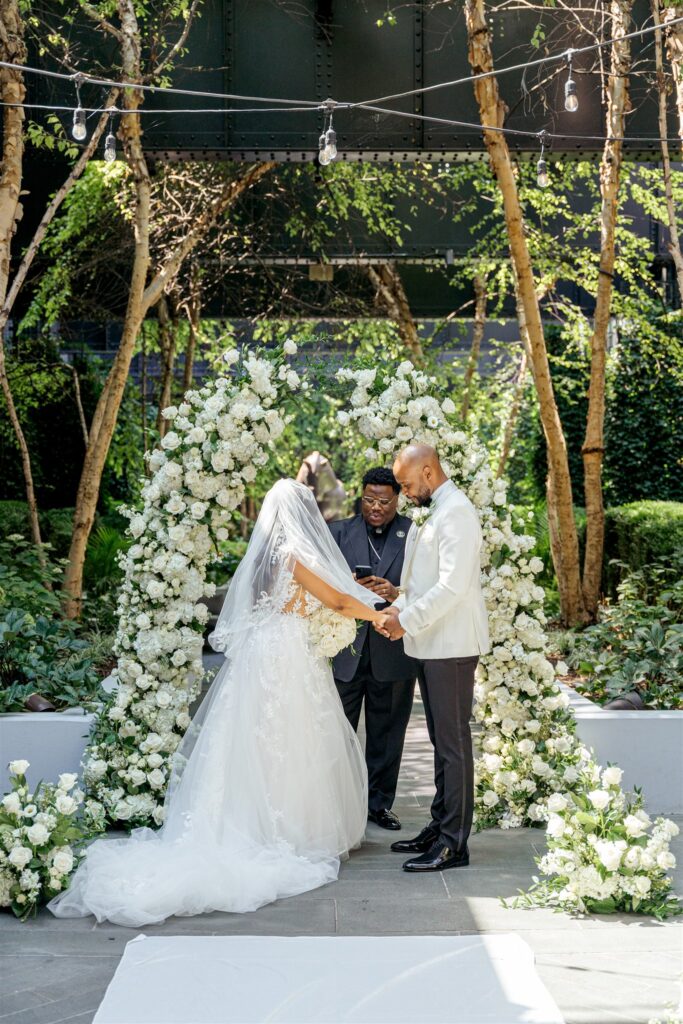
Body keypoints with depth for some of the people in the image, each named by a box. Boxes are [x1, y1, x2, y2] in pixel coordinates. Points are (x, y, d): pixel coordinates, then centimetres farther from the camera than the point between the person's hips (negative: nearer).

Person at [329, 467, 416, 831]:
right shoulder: (339, 533, 6)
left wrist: (396, 594, -22)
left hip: (392, 653, 0)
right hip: (346, 649, 0)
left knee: (386, 735, 11)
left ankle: (378, 803, 23)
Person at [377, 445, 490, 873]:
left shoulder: (456, 512, -14)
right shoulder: (432, 514, 18)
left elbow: (453, 586, -22)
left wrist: (407, 621, -16)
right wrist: (398, 608, 4)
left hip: (451, 645, -10)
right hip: (431, 644, 10)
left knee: (453, 742, -6)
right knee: (443, 742, 15)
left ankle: (454, 844, -3)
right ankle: (440, 827, 23)